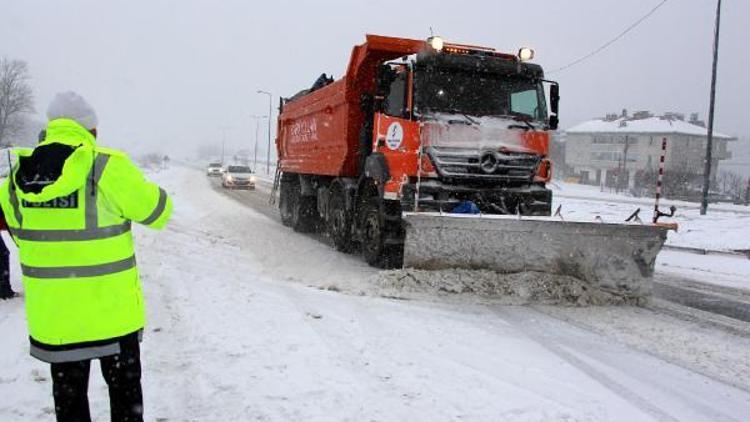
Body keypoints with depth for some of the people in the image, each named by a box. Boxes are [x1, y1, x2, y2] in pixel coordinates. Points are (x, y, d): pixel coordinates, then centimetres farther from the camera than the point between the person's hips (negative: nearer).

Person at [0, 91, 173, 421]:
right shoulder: (109, 167, -18)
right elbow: (156, 211, -8)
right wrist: (134, 185, 11)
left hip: (49, 313, 4)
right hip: (110, 309, -4)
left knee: (68, 395, 19)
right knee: (124, 389, 16)